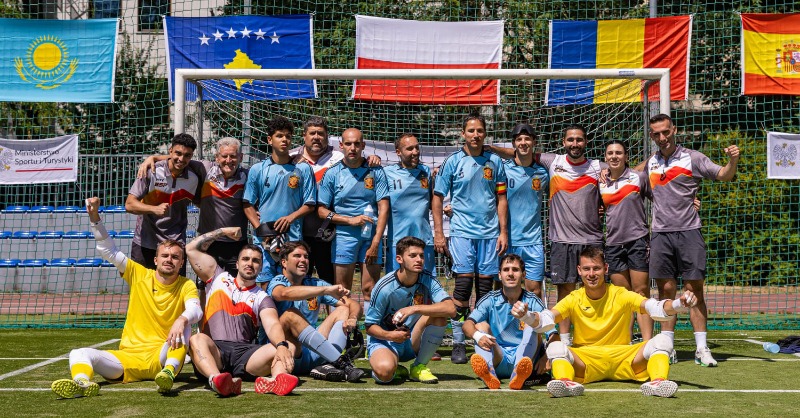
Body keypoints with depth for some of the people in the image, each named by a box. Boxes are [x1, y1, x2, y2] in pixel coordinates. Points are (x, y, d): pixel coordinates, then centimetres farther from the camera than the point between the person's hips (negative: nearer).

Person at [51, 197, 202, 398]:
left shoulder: (186, 286, 3)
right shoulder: (139, 275, 10)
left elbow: (195, 309, -18)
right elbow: (108, 250, 7)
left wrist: (182, 320, -42)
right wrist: (94, 217, -4)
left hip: (161, 359, -2)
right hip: (128, 359, 3)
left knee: (184, 323, -28)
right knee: (78, 353, -19)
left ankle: (169, 372, -52)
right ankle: (81, 383, -54)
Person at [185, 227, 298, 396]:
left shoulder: (262, 298, 16)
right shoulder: (219, 278, 23)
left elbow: (273, 325, -4)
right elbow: (191, 249, 22)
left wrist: (282, 346, -27)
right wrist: (222, 231, 24)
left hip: (245, 351, 0)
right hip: (214, 350, 0)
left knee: (279, 349, -28)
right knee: (198, 339, -35)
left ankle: (277, 379, -62)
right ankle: (216, 378, -63)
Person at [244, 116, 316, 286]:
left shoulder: (303, 169, 6)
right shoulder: (257, 170, 7)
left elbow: (310, 205, 7)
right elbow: (248, 205, 8)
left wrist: (291, 217, -11)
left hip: (293, 240, 0)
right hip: (264, 240, 0)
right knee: (266, 286, -2)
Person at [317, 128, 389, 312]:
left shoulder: (375, 171, 4)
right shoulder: (332, 174, 4)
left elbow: (383, 208, 1)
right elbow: (322, 210, 5)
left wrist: (376, 243, -7)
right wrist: (351, 220, -8)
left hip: (371, 236, 0)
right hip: (344, 235, 0)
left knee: (370, 289, -2)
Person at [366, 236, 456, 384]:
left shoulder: (428, 280, -9)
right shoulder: (384, 287, -17)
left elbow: (451, 309, -25)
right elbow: (370, 326, -10)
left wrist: (415, 309, -33)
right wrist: (390, 335, -30)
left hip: (414, 341, 3)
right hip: (385, 339, -3)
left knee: (439, 316, -25)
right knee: (384, 372, -37)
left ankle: (419, 367, -7)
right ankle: (396, 370, 3)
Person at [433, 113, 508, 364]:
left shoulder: (494, 162, 9)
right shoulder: (453, 162, 3)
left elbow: (501, 198, 12)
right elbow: (437, 197, 5)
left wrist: (503, 231, 5)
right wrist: (438, 232, -1)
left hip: (490, 232, 2)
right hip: (462, 231, -2)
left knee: (485, 285, 4)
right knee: (464, 283, -9)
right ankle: (458, 343, -3)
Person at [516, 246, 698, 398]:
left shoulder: (622, 295, -2)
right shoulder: (574, 300, 0)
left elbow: (656, 308, -18)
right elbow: (544, 320, -15)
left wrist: (678, 305, -41)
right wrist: (526, 316, -39)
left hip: (622, 360, 1)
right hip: (584, 361, 0)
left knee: (662, 341, -22)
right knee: (556, 347, -30)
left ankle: (657, 383, -44)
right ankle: (566, 383, -54)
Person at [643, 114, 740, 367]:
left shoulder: (692, 158, 0)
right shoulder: (651, 163, 13)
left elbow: (724, 176, -4)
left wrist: (733, 160, -24)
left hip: (688, 232, -3)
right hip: (660, 233, 3)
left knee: (695, 291, -3)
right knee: (666, 291, 4)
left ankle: (702, 349, 1)